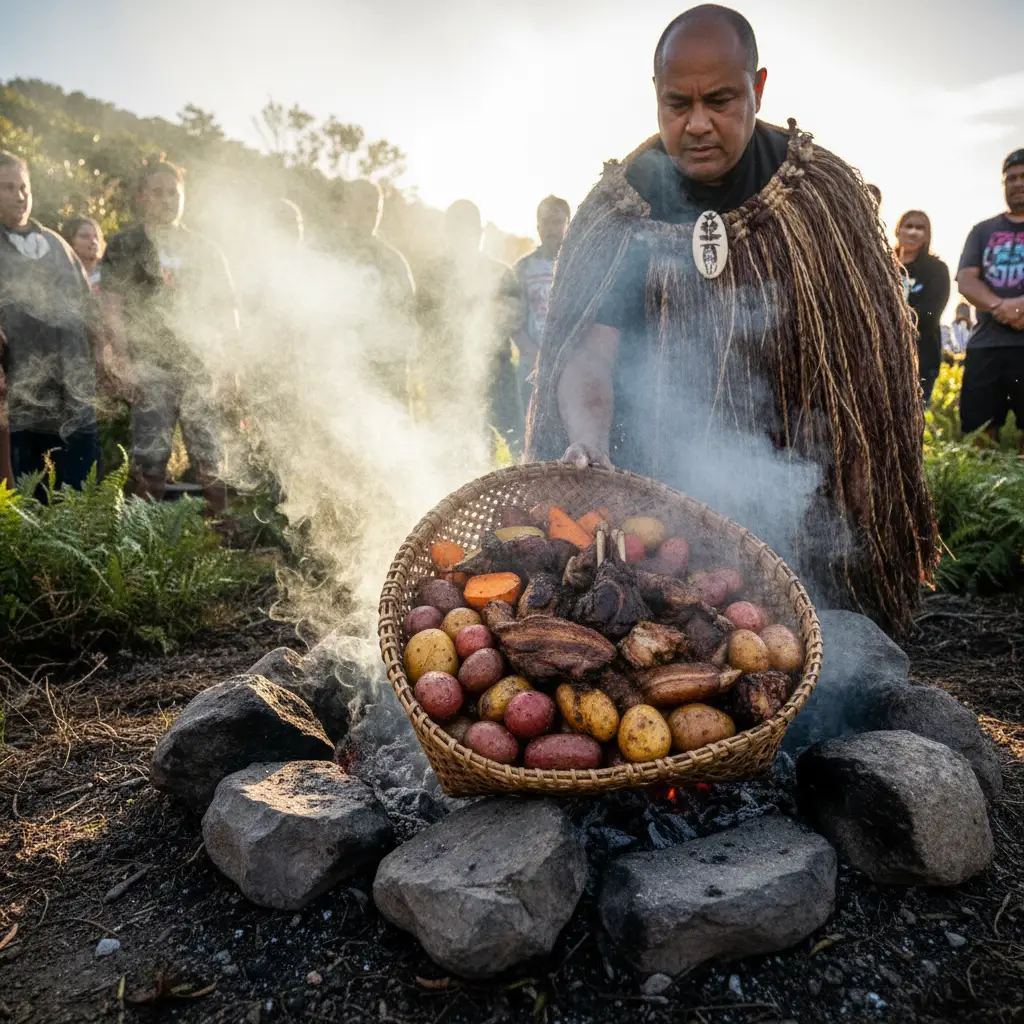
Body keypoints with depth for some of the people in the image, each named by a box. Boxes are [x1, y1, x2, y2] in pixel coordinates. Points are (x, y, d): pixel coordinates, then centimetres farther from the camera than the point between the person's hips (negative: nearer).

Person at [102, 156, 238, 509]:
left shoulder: (204, 249, 14)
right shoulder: (123, 247, 8)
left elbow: (227, 310, 13)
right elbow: (113, 309, 2)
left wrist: (227, 367, 4)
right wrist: (127, 364, -8)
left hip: (201, 368, 2)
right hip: (151, 370, -2)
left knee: (210, 460, 2)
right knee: (151, 460, -6)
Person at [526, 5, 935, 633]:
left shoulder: (823, 190, -3)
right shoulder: (619, 210, -6)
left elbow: (871, 346, 4)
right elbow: (586, 351, -16)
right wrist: (590, 445, -37)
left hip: (802, 503, 1)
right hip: (660, 499, -1)